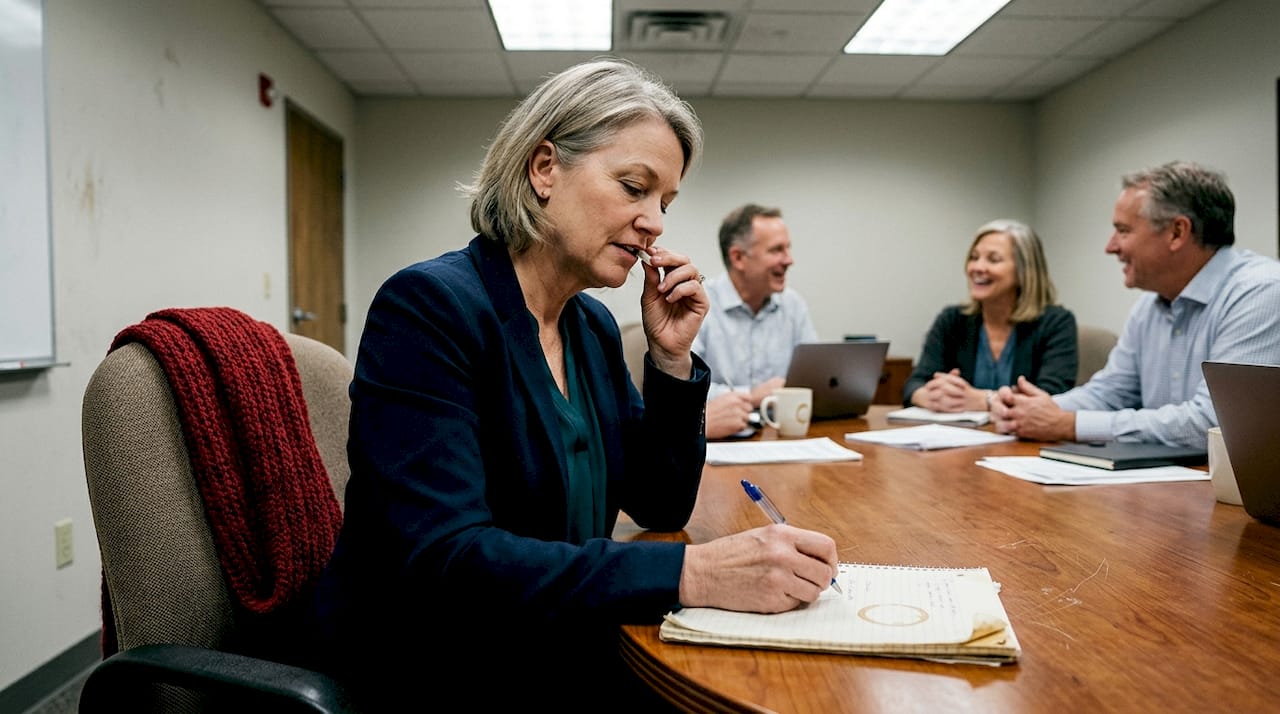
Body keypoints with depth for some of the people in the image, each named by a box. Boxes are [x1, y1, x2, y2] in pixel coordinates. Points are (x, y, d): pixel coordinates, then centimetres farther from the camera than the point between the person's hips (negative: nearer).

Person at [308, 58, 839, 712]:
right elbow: (442, 563, -28)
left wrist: (671, 358, -5)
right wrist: (693, 573, -34)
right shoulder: (427, 306, -18)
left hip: (563, 652, 7)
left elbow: (661, 504, 8)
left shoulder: (594, 327, 4)